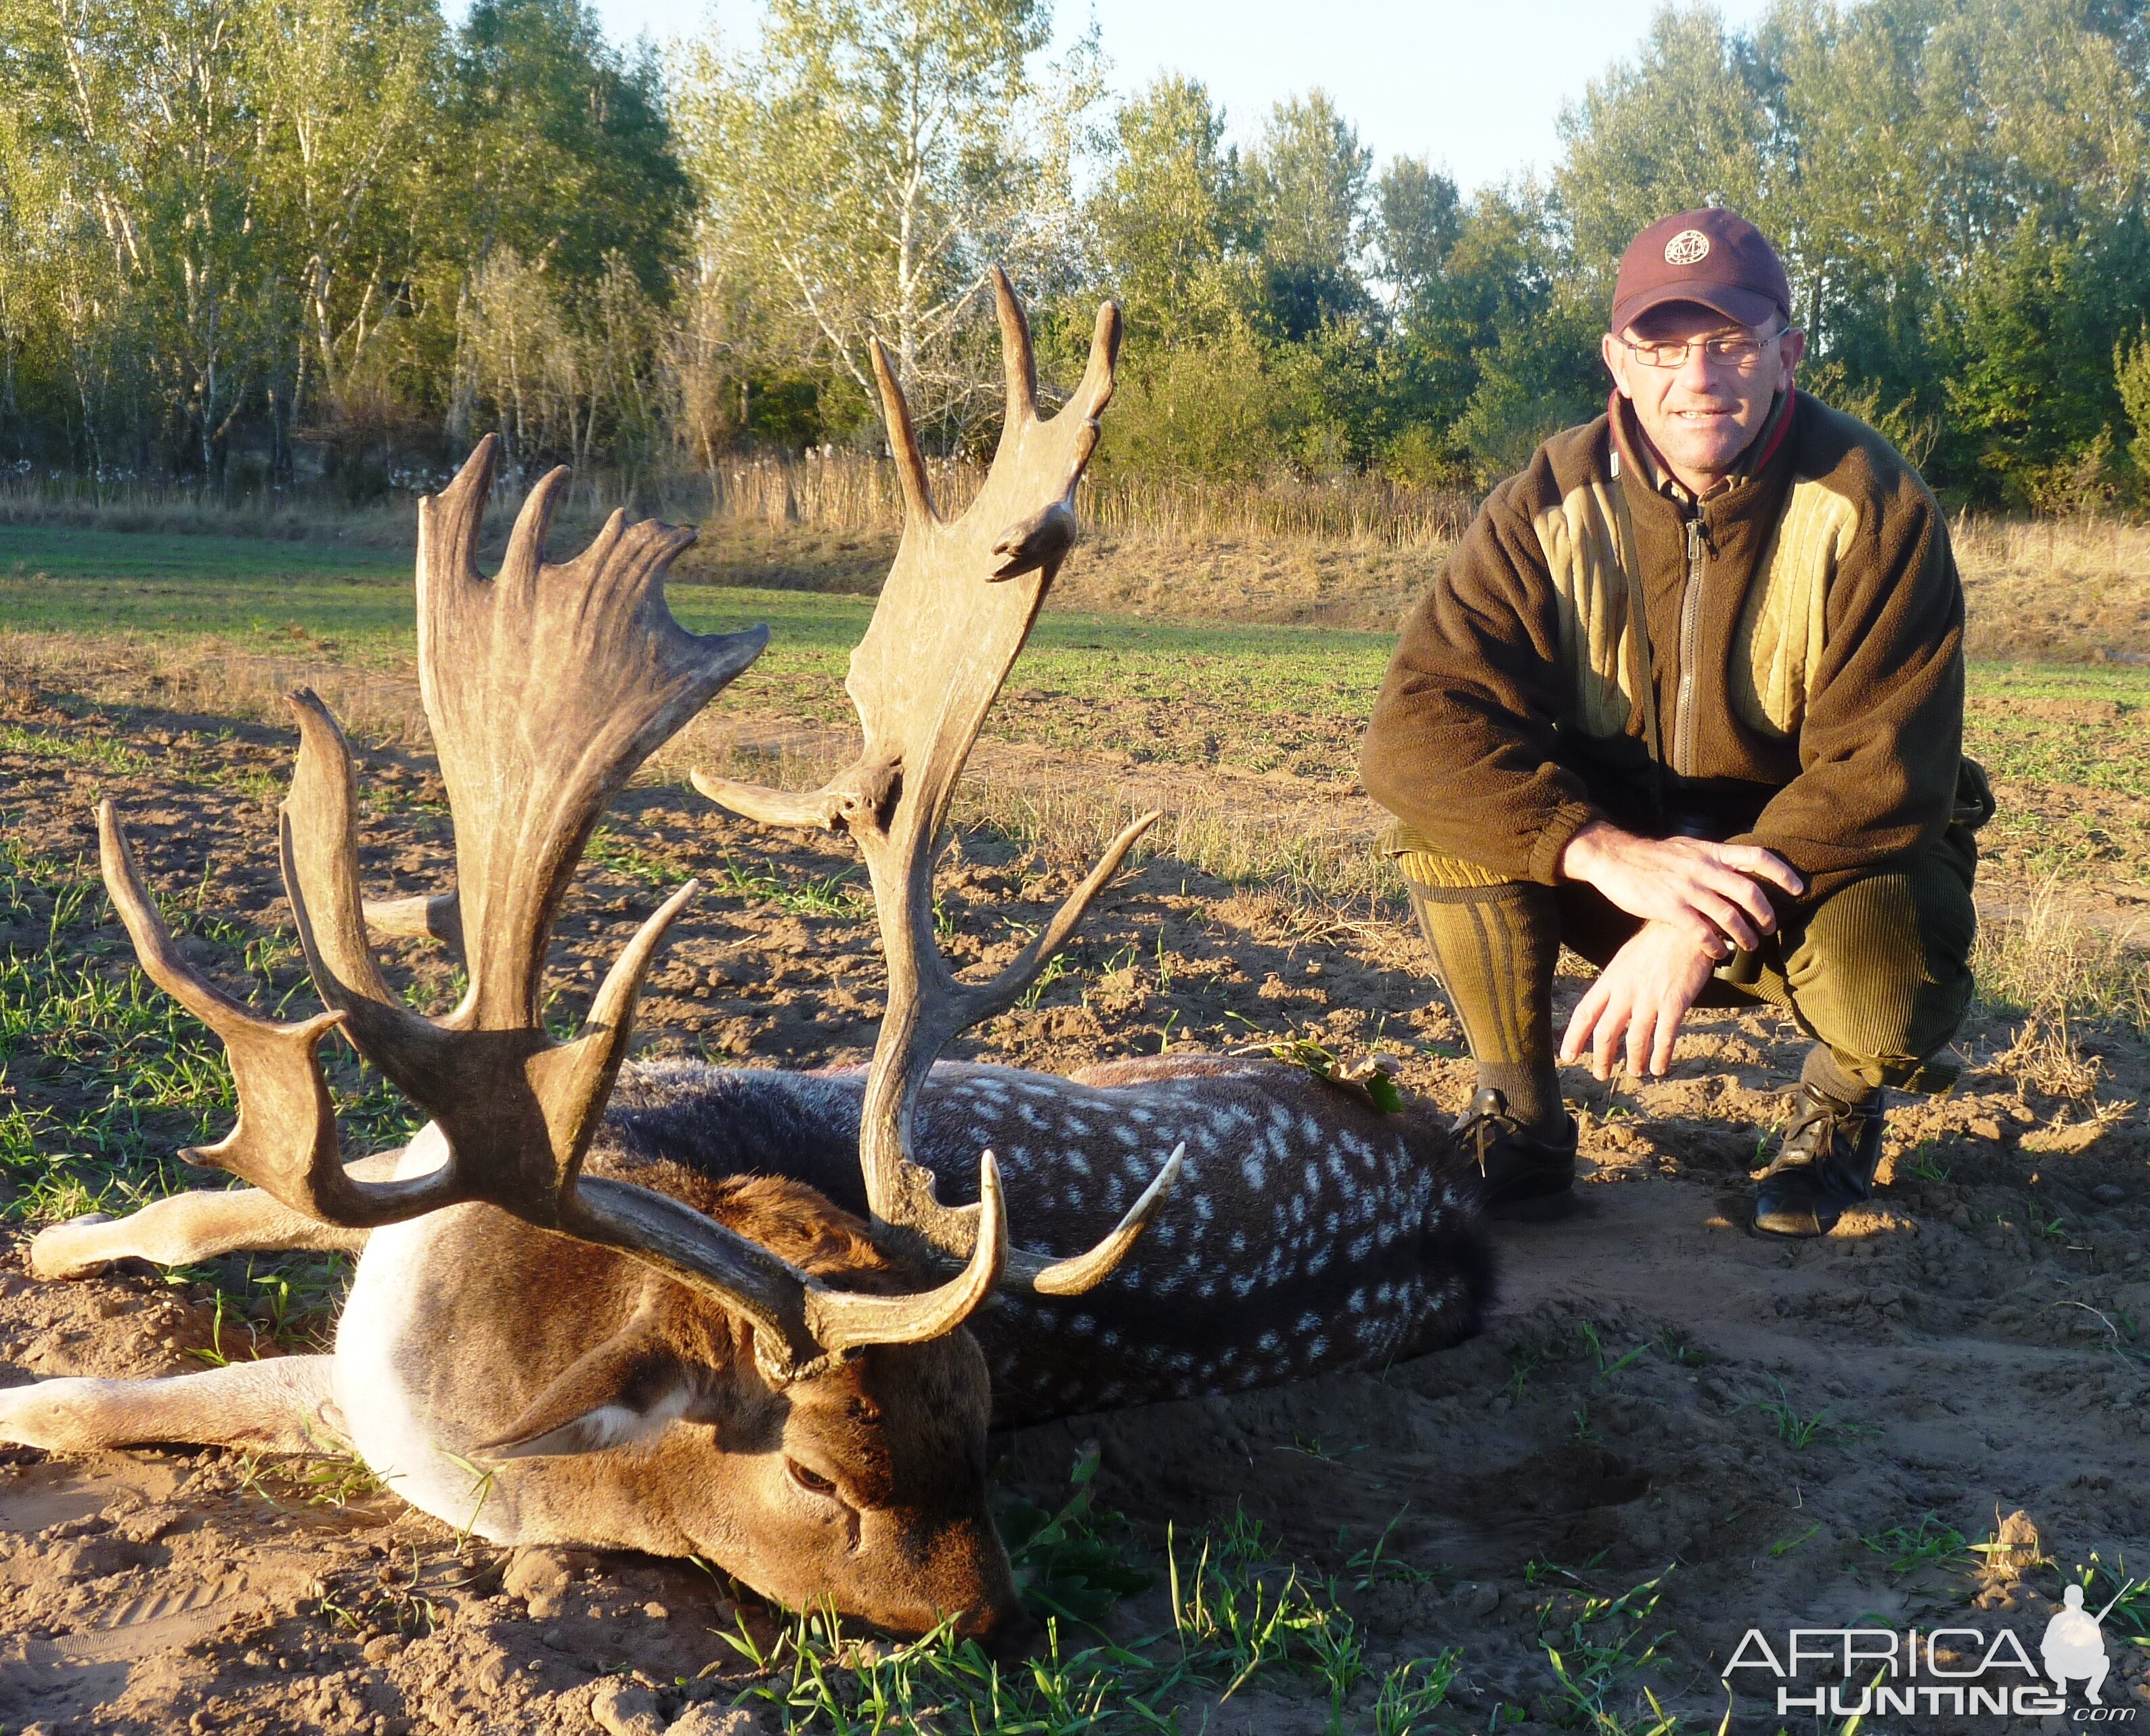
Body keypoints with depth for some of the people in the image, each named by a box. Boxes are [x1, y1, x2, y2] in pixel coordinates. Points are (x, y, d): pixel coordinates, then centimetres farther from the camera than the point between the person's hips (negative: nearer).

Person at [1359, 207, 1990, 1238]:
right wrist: (1606, 851, -41)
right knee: (1449, 811, -25)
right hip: (1614, 850, 2)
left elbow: (1883, 774, -24)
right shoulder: (1549, 509, -14)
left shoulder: (1873, 509, -18)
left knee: (1885, 993, -34)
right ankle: (1519, 1117, -5)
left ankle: (1842, 1101, 5)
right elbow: (1415, 727, -25)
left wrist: (1710, 926, -37)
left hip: (1822, 862, -1)